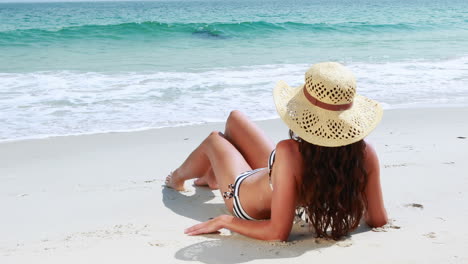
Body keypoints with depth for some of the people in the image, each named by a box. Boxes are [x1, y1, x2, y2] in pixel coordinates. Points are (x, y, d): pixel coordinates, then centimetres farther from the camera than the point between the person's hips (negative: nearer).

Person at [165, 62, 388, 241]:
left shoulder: (290, 153, -46)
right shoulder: (366, 154, -33)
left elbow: (278, 233, -41)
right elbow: (378, 221, -21)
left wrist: (224, 221, -28)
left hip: (243, 192, -5)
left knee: (214, 140, 27)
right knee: (234, 117, 26)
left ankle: (177, 179, 61)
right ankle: (213, 176, 59)